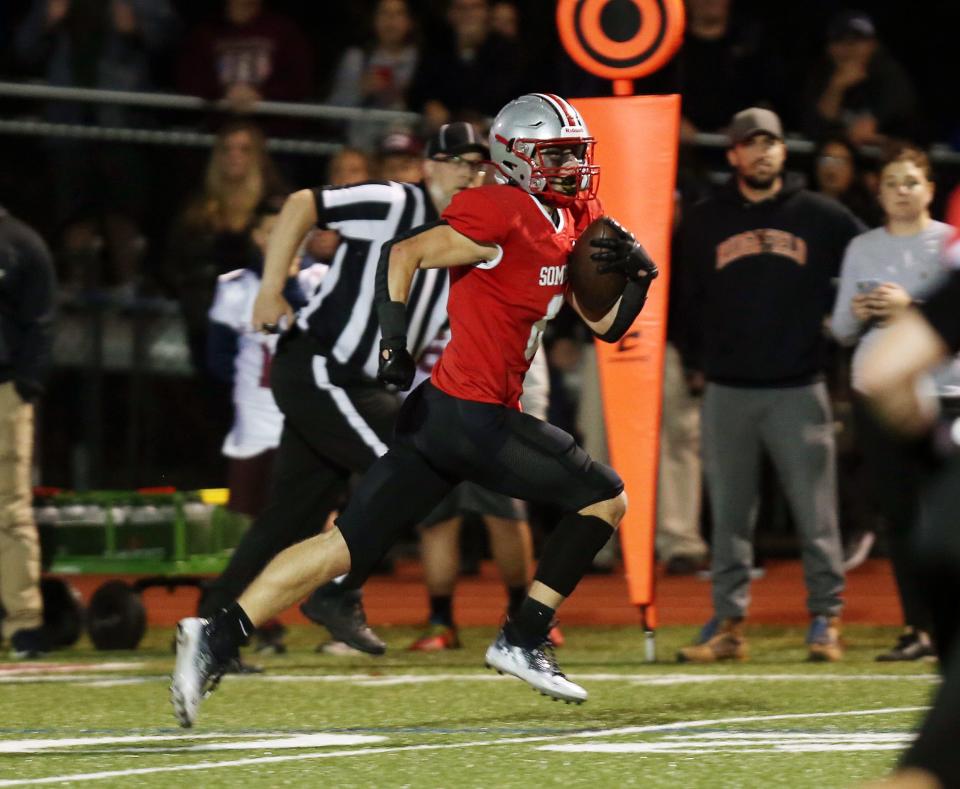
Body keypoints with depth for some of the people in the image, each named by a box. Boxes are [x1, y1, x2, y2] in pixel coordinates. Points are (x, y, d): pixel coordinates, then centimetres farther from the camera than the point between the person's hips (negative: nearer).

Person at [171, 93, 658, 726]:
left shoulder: (575, 220, 18)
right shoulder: (503, 213, -10)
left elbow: (606, 325, 22)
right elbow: (405, 253, -14)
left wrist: (636, 274, 5)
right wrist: (395, 337, -23)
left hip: (438, 414, 8)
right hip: (474, 417, -8)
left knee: (346, 547, 2)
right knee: (605, 498, 3)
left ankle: (217, 638, -7)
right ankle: (522, 641, 5)